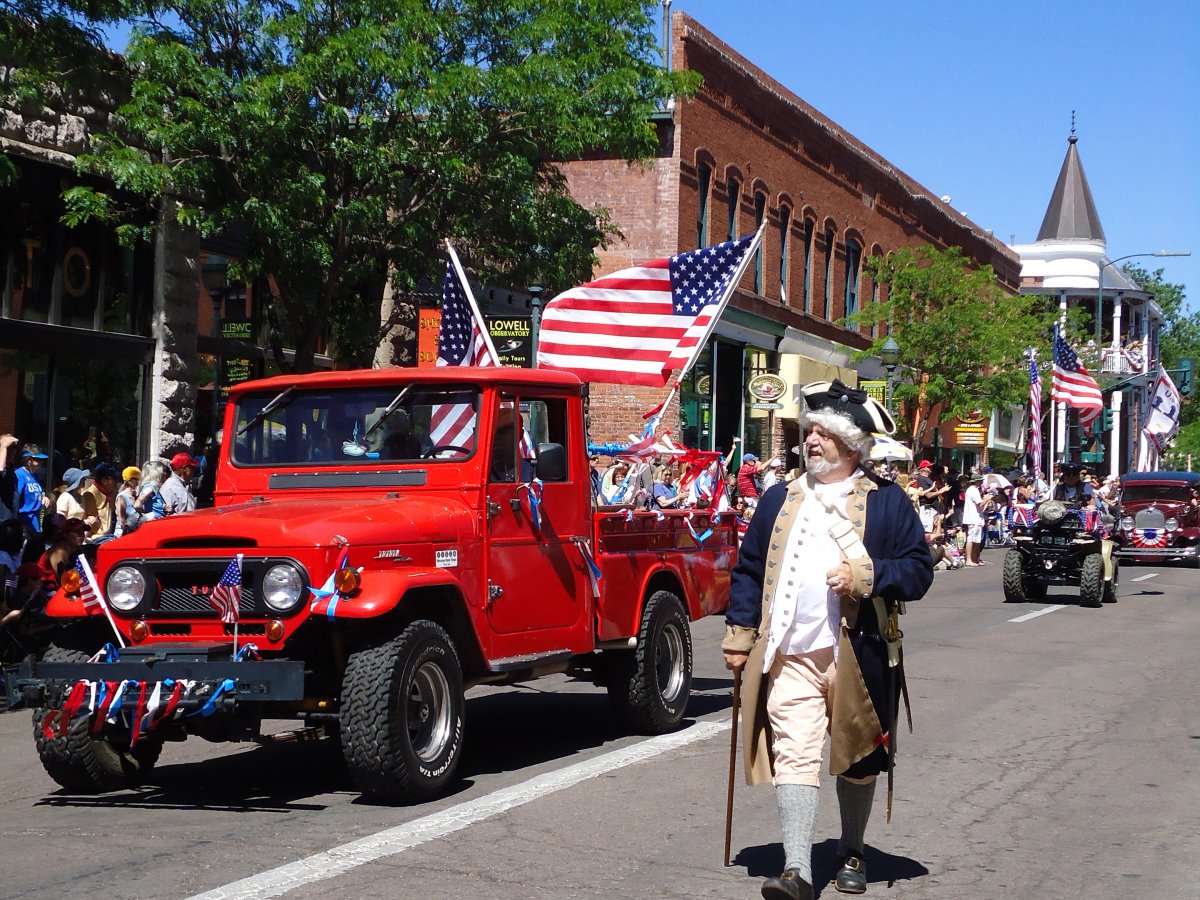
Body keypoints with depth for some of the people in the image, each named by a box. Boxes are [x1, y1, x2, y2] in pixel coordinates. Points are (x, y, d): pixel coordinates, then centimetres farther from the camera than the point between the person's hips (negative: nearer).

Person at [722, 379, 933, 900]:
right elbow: (748, 570, 14)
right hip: (790, 656, 1)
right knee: (792, 757, -10)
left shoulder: (887, 502, 2)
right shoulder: (779, 501, 12)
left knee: (856, 760, 12)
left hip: (858, 657, -1)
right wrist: (739, 634, 8)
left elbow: (919, 571, -3)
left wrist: (865, 575, -17)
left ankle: (851, 856, 30)